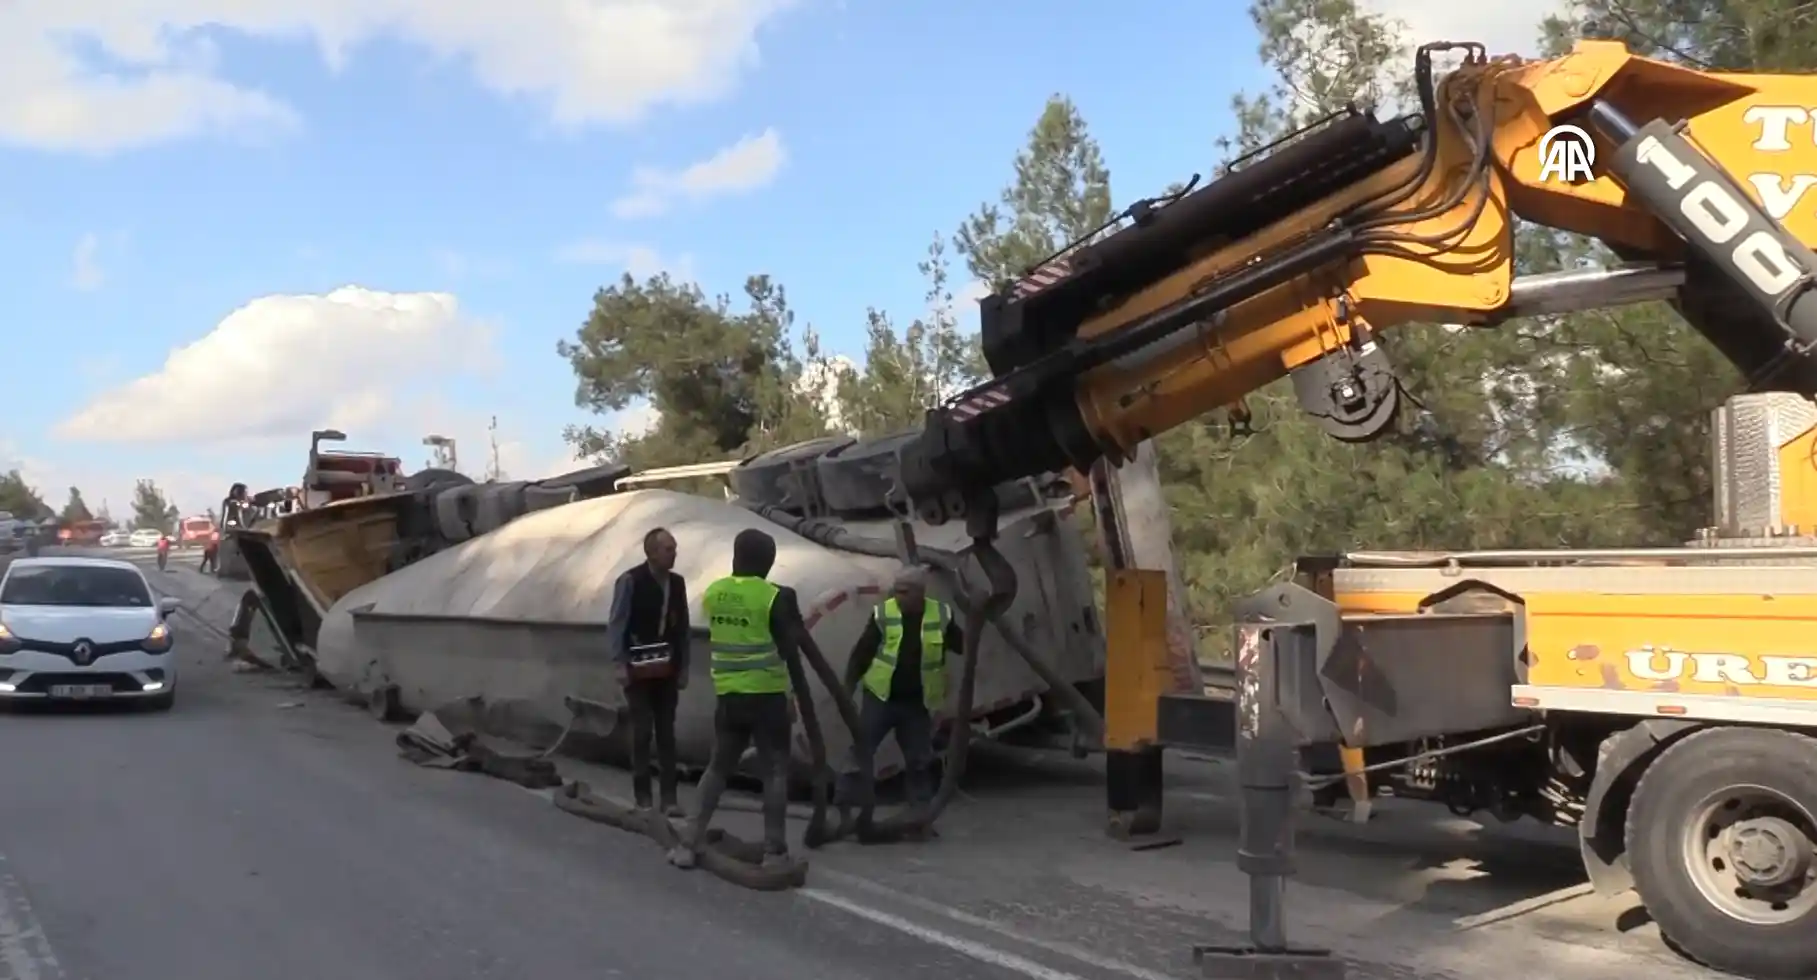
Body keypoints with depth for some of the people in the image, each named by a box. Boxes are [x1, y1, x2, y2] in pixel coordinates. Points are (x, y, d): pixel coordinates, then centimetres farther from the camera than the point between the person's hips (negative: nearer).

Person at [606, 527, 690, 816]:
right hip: (638, 669, -4)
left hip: (666, 670, 4)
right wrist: (619, 664, -14)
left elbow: (682, 627, 7)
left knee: (666, 733, 5)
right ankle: (643, 796, 8)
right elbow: (616, 625, -9)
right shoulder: (630, 581, -10)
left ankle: (669, 797, 9)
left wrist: (683, 667, 6)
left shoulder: (677, 583, 3)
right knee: (642, 732, -1)